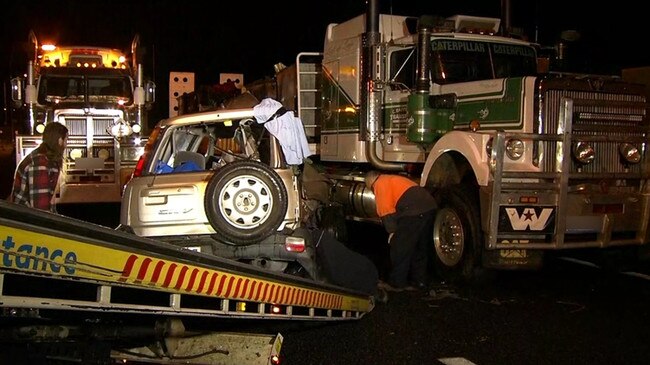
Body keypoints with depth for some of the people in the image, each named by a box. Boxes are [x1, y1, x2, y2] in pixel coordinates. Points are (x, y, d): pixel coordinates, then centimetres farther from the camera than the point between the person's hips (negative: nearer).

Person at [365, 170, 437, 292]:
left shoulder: (381, 183, 7)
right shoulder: (395, 179, 35)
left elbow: (386, 209, -5)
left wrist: (392, 231, -5)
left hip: (414, 212, -10)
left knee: (400, 248, 1)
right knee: (420, 249, 19)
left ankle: (396, 283, 7)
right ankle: (419, 282, 25)